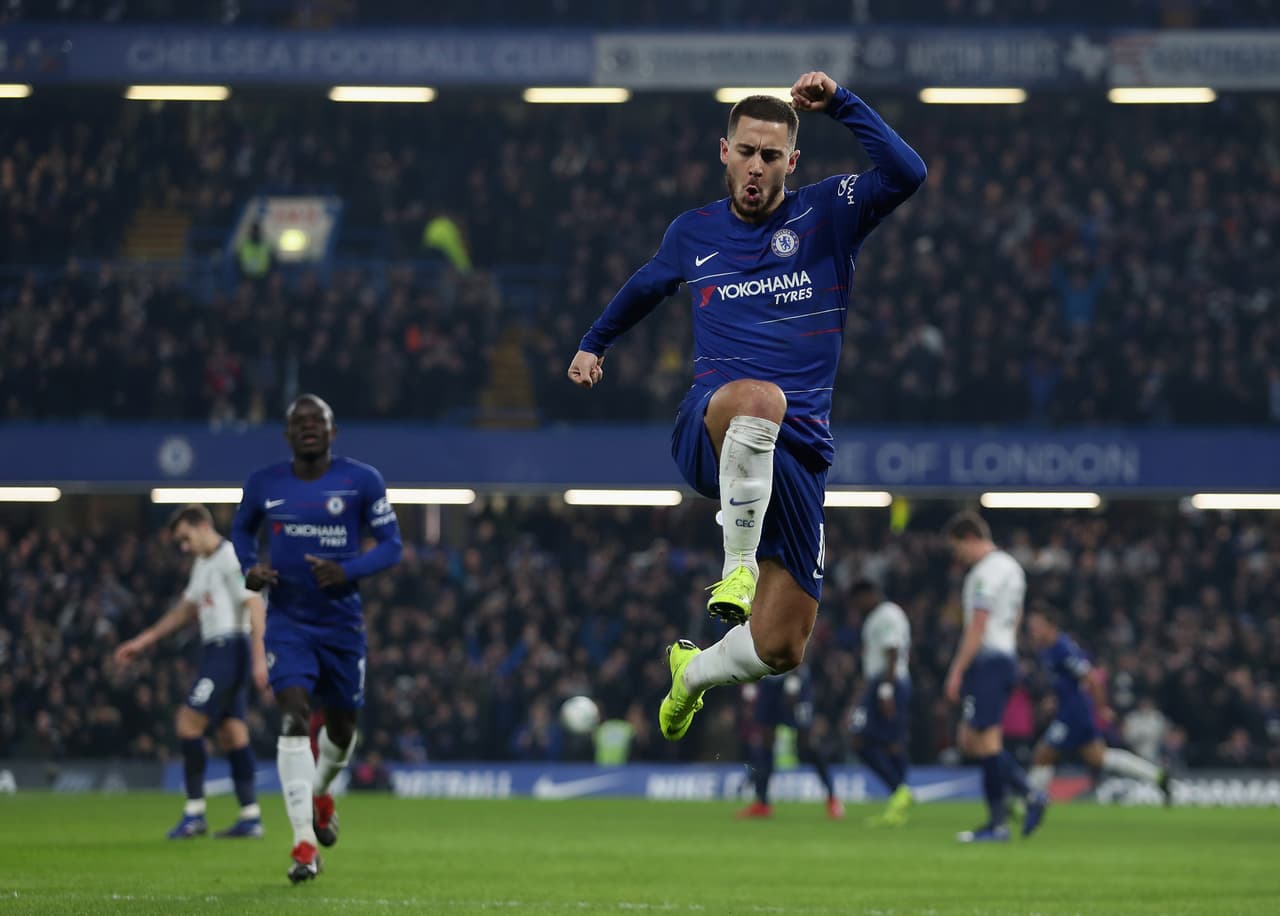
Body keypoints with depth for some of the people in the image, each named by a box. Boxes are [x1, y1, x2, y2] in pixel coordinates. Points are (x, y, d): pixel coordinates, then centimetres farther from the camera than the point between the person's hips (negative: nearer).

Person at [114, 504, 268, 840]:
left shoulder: (232, 558, -12)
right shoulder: (202, 564, 19)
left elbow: (255, 606, -19)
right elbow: (186, 609, 28)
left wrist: (259, 658, -26)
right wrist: (143, 641, 27)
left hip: (230, 649, -10)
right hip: (215, 651, 10)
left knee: (188, 723, -11)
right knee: (231, 733, 7)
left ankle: (195, 814, -8)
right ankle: (250, 817, 7)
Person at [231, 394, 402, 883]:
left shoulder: (362, 481, -6)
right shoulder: (263, 484, -1)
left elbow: (390, 544, -3)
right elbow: (241, 530, 17)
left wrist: (348, 571, -21)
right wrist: (250, 568, -4)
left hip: (341, 620, 1)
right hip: (287, 619, -1)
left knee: (341, 723, 15)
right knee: (294, 717, -18)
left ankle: (321, 794, 51)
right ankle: (305, 844, -21)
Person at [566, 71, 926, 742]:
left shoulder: (827, 215, 6)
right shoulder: (693, 233, 14)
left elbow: (906, 175, -13)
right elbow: (645, 287, 37)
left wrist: (840, 103, -16)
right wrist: (593, 343, 40)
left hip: (796, 451, 1)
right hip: (706, 428, -1)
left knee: (780, 648, -2)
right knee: (759, 399, -43)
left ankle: (694, 671, 33)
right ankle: (738, 564, -31)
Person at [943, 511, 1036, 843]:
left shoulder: (986, 573, -14)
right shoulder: (1011, 567, 17)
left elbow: (977, 628, -18)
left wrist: (957, 672, -15)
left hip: (987, 662, -10)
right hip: (1006, 657, 10)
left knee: (986, 742, -7)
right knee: (970, 741, 11)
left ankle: (997, 825, -5)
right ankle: (1029, 795, 4)